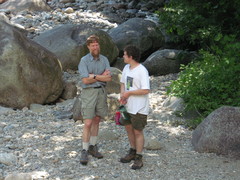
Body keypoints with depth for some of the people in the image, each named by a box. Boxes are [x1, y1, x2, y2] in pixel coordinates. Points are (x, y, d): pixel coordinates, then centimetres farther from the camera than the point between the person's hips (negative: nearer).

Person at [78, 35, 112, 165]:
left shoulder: (104, 60, 4)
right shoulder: (84, 61, -9)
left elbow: (108, 78, -7)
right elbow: (86, 80, -17)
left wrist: (93, 76, -15)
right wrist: (101, 77, -9)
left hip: (101, 91, 5)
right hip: (88, 92, -4)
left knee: (96, 121, 13)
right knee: (88, 123, -7)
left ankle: (92, 147, 26)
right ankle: (84, 151, 2)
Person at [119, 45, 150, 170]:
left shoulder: (142, 71, -20)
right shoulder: (126, 68, 5)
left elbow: (146, 90, -25)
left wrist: (128, 93, -19)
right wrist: (122, 95, -4)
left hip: (139, 108, -8)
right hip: (128, 106, 8)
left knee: (138, 132, 1)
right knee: (128, 128, 18)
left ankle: (138, 158, 14)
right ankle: (132, 152, 37)